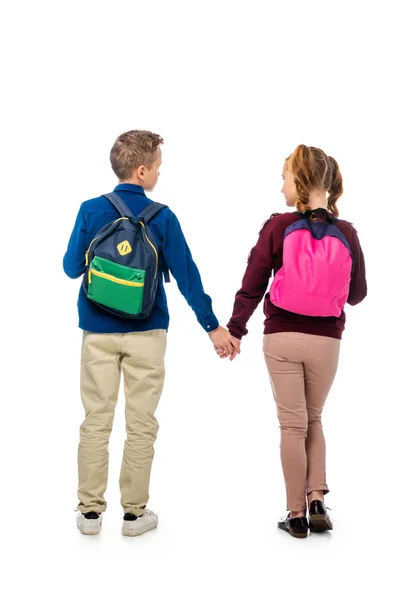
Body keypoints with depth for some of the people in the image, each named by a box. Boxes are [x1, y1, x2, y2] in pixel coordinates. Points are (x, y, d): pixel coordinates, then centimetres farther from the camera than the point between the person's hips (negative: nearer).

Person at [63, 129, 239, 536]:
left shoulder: (91, 211, -2)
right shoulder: (161, 217, -6)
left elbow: (71, 267, 2)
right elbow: (186, 273, -6)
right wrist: (212, 325, 1)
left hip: (98, 331, 2)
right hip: (146, 333, -1)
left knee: (96, 421, 9)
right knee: (141, 424, 8)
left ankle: (90, 510, 14)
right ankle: (134, 512, 15)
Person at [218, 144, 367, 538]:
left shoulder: (278, 227, -10)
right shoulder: (345, 232, -5)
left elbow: (251, 286, -7)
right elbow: (357, 293, 6)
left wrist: (234, 330, 4)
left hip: (281, 338, -1)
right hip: (325, 340, 2)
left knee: (292, 425, 9)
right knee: (313, 419, 22)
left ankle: (297, 515, 15)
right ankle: (317, 502, 12)